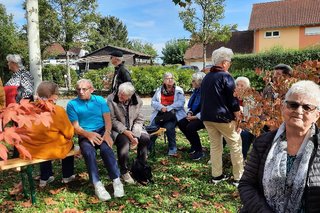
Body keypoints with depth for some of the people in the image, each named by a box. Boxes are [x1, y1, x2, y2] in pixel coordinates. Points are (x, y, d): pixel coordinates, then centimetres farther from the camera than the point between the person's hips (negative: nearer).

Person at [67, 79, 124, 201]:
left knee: (106, 149, -31)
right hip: (85, 135, -1)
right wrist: (88, 134, -21)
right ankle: (97, 185, -32)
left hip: (101, 132, 1)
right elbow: (76, 127, -1)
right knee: (88, 151, -33)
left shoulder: (100, 100, 9)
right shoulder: (72, 104, 4)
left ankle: (116, 181, -25)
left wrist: (107, 132, -19)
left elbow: (107, 119, 2)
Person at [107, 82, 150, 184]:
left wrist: (135, 135, -18)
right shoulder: (111, 98, -14)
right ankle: (124, 171, -12)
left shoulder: (138, 100, -6)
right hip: (118, 129, -3)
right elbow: (112, 120, -13)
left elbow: (139, 120, -3)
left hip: (133, 129, 3)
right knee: (123, 140, -34)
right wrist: (125, 131, -24)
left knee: (145, 138, -24)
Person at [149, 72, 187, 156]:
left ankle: (172, 149, -11)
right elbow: (153, 102, 9)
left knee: (169, 127, -30)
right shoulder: (159, 90, 17)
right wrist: (161, 107, -11)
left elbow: (180, 102, -7)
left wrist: (168, 108, -15)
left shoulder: (179, 90, 8)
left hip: (173, 114, -3)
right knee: (152, 127, -22)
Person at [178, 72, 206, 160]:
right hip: (195, 115, 9)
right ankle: (194, 145, 10)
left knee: (190, 127, -28)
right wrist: (189, 113, -1)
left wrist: (195, 117, -21)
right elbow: (191, 105, 18)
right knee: (181, 123, -6)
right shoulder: (196, 91, 10)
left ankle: (199, 151, -8)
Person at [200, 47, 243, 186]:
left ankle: (216, 175, 19)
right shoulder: (225, 76, -11)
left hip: (207, 117, 7)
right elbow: (233, 100, -12)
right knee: (235, 145, 4)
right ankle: (238, 177, 7)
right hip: (223, 117, -7)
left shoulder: (206, 77, 12)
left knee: (215, 145, 13)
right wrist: (237, 118, -3)